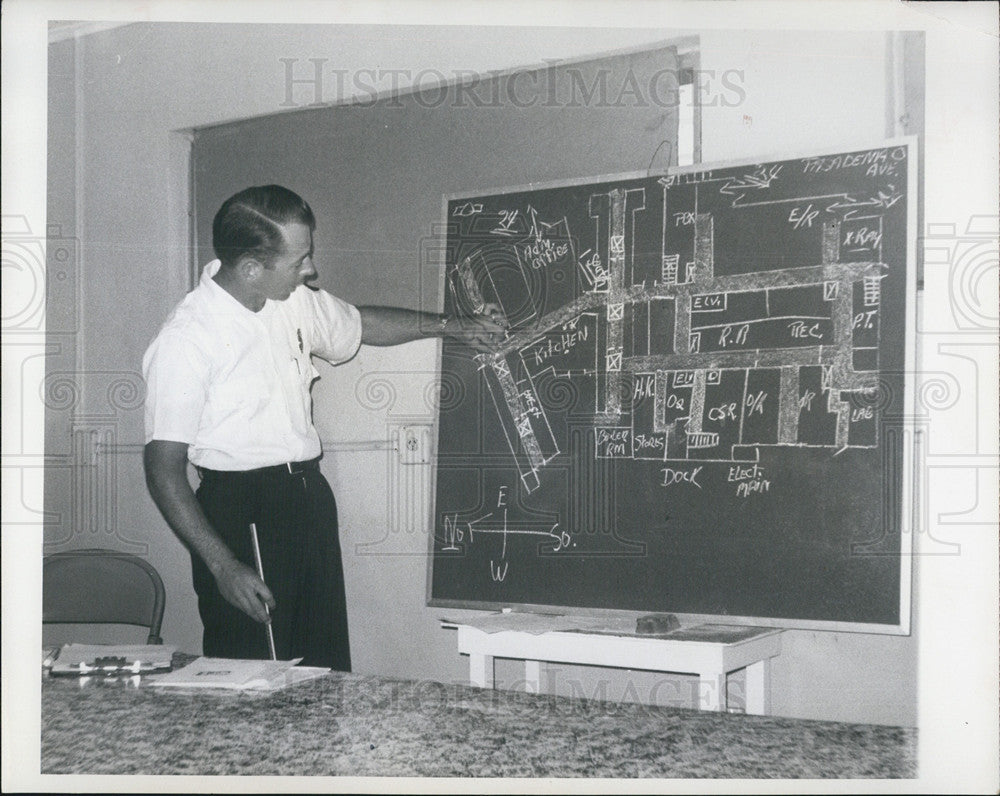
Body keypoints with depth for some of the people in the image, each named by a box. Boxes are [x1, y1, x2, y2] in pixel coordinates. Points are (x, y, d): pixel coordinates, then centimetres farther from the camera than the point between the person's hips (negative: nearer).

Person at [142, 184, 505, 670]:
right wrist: (223, 567, -21)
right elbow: (163, 468, -16)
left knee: (328, 671, 11)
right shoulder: (184, 343, -16)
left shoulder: (294, 303, 5)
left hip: (309, 498, 7)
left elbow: (359, 324, 27)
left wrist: (453, 326, 27)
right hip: (239, 514, -7)